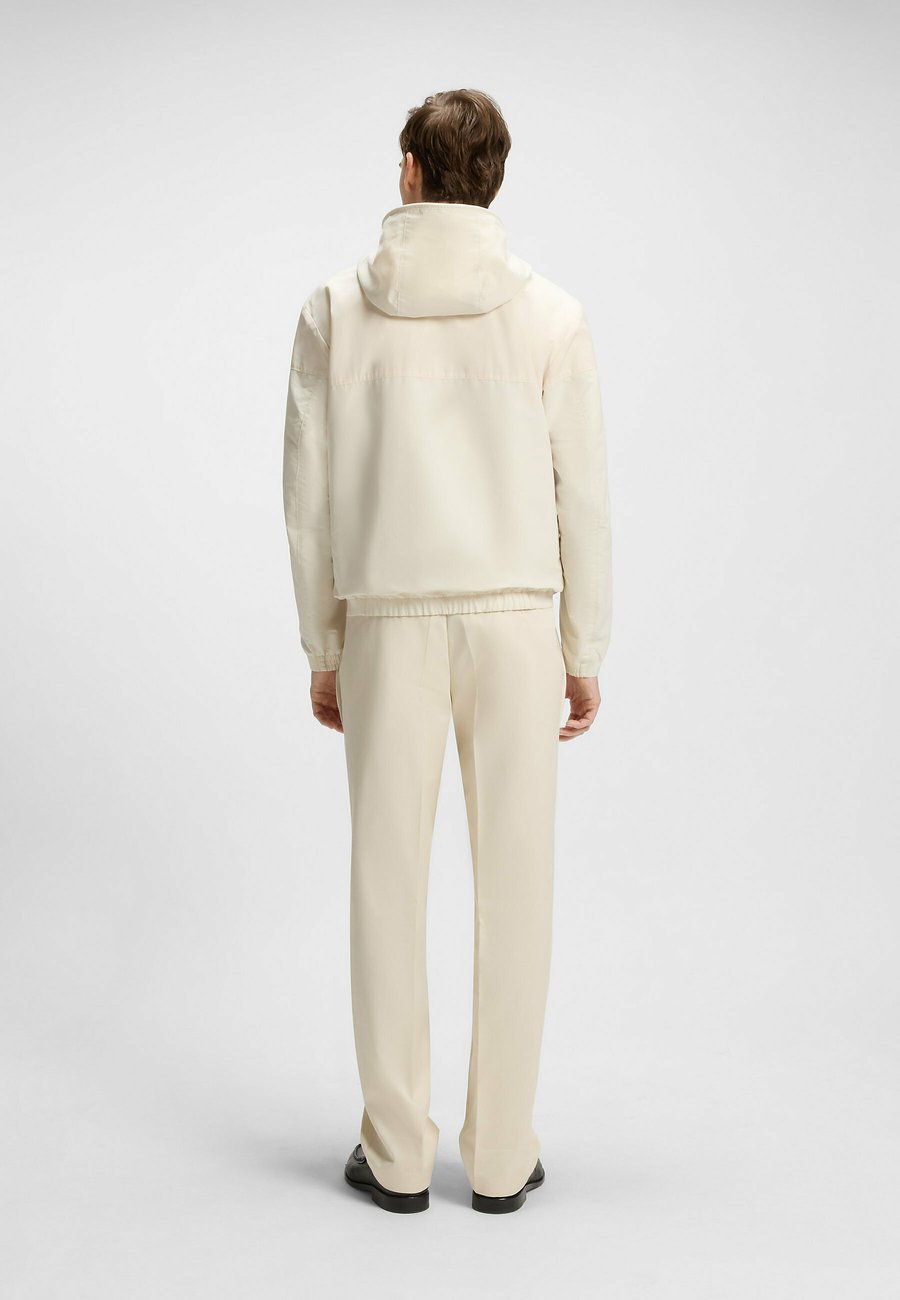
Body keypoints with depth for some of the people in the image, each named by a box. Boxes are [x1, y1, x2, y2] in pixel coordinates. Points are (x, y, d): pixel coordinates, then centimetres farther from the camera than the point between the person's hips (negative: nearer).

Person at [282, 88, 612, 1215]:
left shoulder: (336, 309, 2)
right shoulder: (549, 315, 1)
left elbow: (309, 494, 2)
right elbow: (581, 495, 0)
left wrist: (322, 648, 10)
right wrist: (583, 651, 8)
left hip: (389, 623, 0)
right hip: (515, 617, 0)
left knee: (389, 881, 8)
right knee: (514, 884, 6)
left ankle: (397, 1154, 16)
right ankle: (502, 1155, 14)